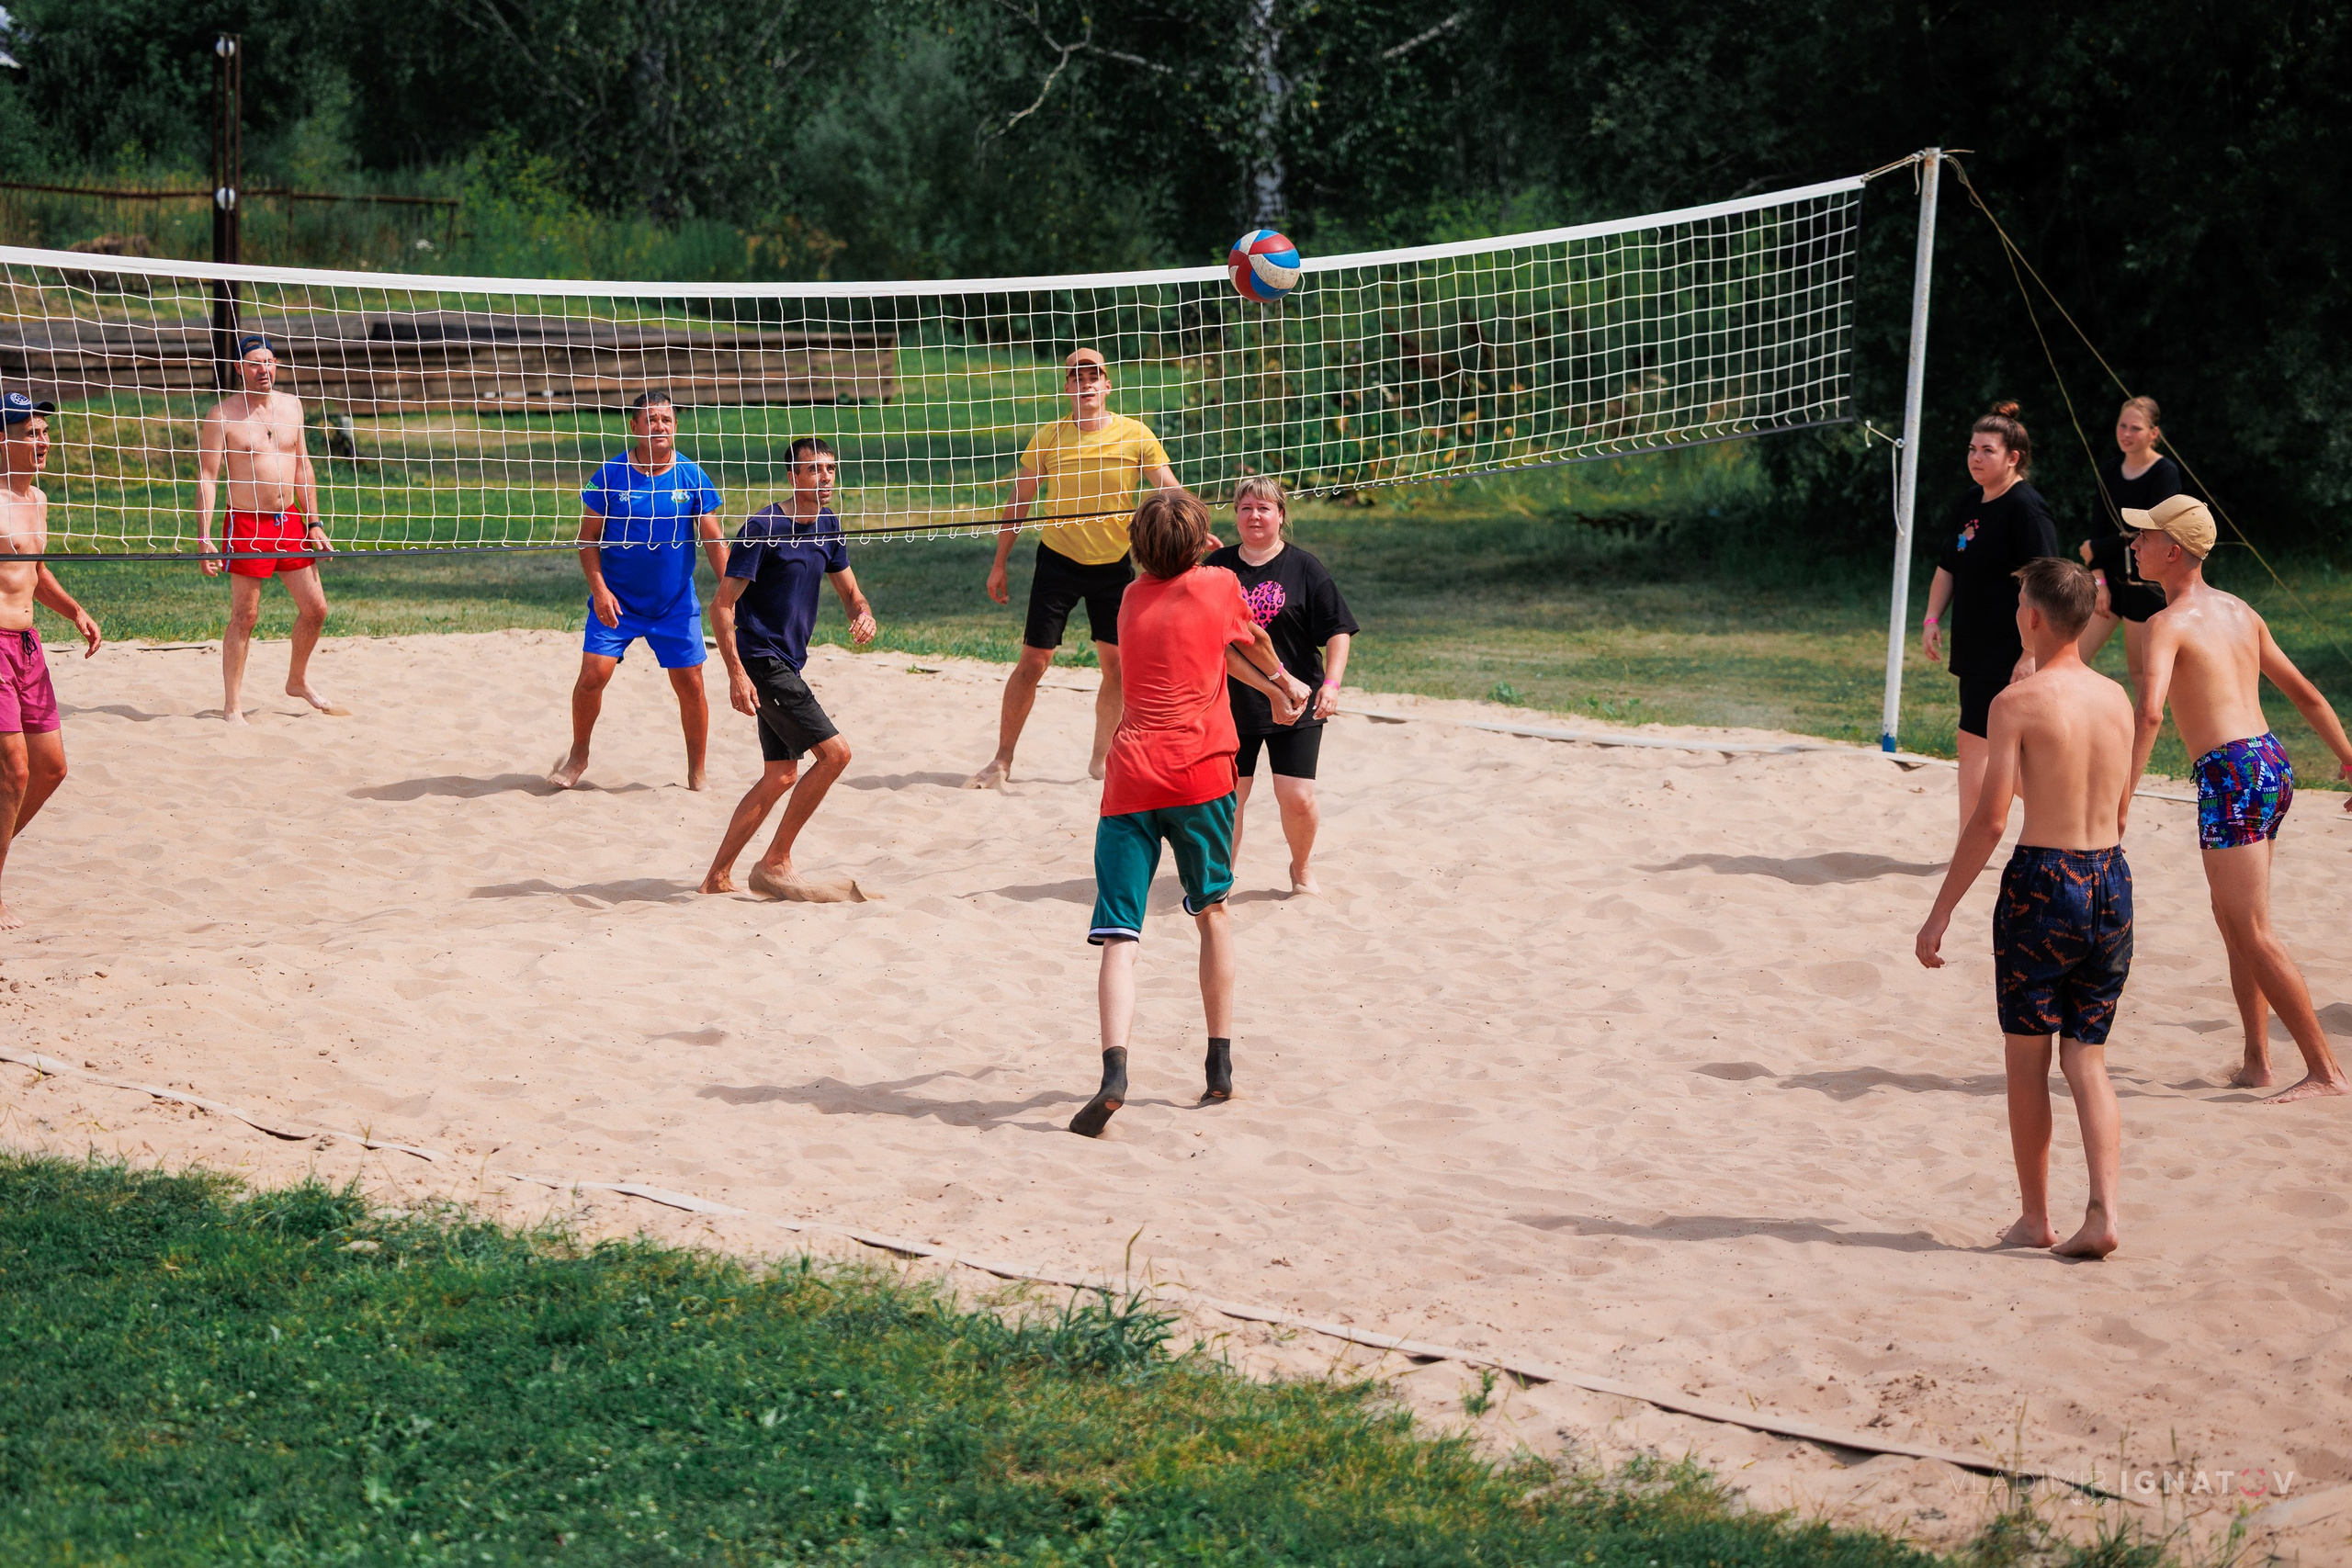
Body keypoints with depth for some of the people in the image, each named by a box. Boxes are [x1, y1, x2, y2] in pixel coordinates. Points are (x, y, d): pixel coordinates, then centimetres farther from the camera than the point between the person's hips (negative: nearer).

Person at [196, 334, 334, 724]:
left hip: (290, 520, 6)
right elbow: (207, 477, -9)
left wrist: (314, 523, 12)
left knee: (315, 608, 9)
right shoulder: (223, 415, -9)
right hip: (248, 524, -6)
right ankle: (232, 706, 5)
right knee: (244, 616, -3)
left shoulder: (290, 406, 8)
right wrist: (204, 538, -16)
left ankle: (298, 681, 31)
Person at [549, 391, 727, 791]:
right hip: (617, 601, -1)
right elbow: (588, 537, -3)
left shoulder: (692, 476, -3)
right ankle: (578, 755, 15)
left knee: (690, 683, 1)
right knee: (593, 674, -9)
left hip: (675, 604, 1)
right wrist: (599, 588, -14)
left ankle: (697, 772, 17)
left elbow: (713, 539, 0)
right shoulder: (611, 474, -7)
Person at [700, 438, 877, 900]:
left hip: (786, 666, 9)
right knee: (834, 753, -13)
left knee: (780, 777, 11)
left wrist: (863, 615, -8)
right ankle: (776, 862, -5)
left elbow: (850, 592, 17)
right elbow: (722, 605, -15)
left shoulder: (826, 525, 9)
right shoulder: (764, 527, -14)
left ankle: (717, 878, 16)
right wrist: (736, 673, -22)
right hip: (761, 662, -9)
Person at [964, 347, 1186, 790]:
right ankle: (1002, 762, 5)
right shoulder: (1048, 437, -4)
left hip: (1114, 565, 1)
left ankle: (1101, 759, 20)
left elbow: (1169, 491, -5)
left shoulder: (1135, 435, -5)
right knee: (1033, 661, -3)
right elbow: (1020, 501, 4)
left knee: (1115, 663, 4)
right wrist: (999, 564, 3)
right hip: (1058, 560, -1)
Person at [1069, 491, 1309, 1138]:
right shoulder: (1219, 586, 5)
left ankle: (1114, 1069, -26)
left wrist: (1270, 688, 48)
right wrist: (1285, 681, 49)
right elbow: (1254, 643, 27)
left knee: (1119, 937, -5)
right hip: (1200, 771, -1)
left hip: (1130, 779, 1)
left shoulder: (1134, 599, 16)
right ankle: (1221, 1064, 23)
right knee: (1212, 911, 20)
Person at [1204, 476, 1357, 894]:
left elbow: (1338, 630, -2)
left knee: (1298, 798, -5)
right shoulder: (1219, 565, 5)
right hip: (1232, 703, 2)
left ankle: (1301, 868, 22)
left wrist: (1331, 683, -13)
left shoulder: (1304, 568, -3)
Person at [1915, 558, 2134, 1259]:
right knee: (2087, 1059, 10)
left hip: (2041, 882, -5)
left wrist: (1940, 913, -10)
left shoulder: (2018, 701, -11)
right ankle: (2103, 1212, -4)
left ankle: (2034, 1217, 15)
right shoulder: (2116, 698, 7)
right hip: (2112, 881, 5)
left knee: (2027, 1059, 9)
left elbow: (1990, 819, -14)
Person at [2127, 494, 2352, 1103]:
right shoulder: (2240, 612, 16)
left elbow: (2150, 712, -26)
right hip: (2271, 760, 9)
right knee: (2230, 916, 20)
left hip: (2231, 774, -9)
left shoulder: (2169, 623, -10)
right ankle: (2257, 1061, 22)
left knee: (2254, 933, -5)